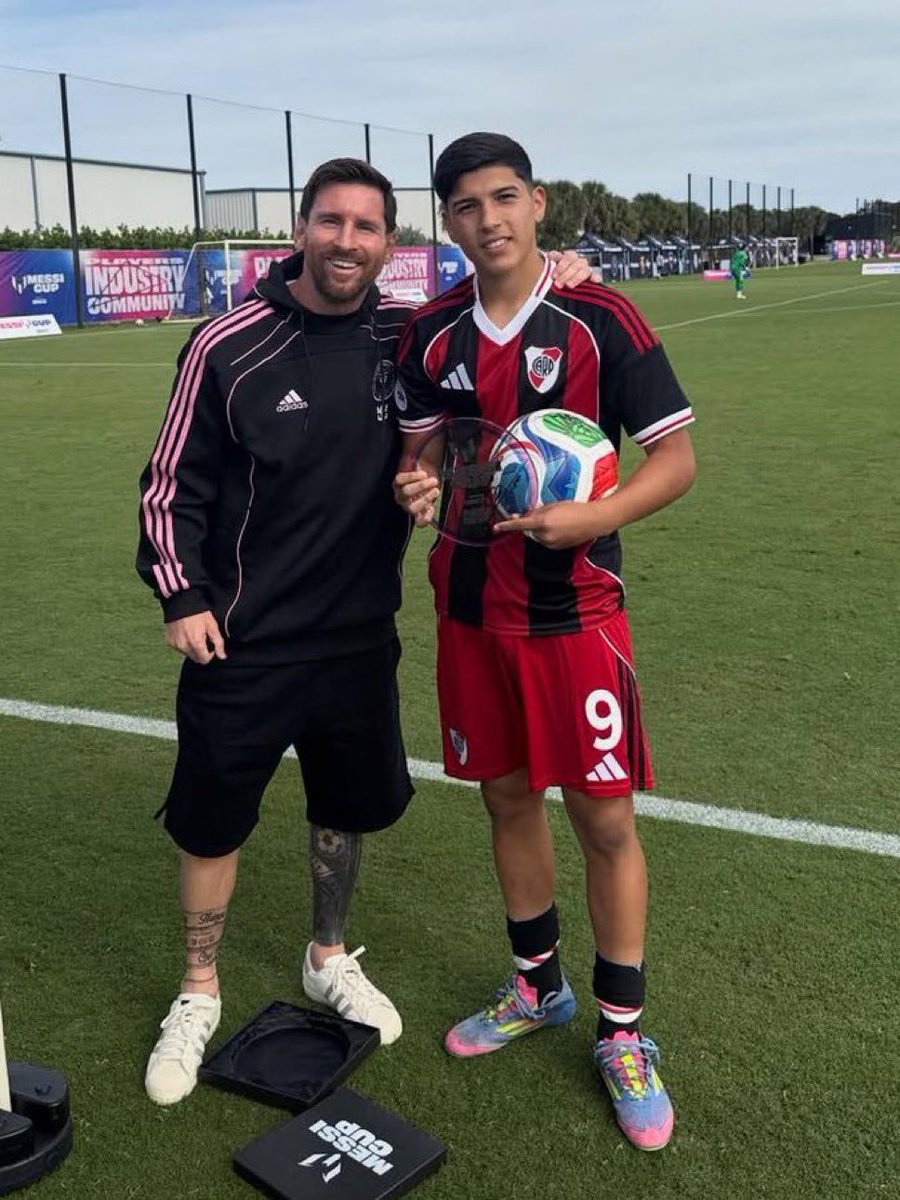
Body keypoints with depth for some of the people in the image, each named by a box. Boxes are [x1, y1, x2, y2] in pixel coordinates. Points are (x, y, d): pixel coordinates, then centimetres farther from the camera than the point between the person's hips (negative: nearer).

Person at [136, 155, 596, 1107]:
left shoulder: (406, 338, -3)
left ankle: (328, 960, 44)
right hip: (241, 645, -3)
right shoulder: (229, 345, -11)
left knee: (350, 809, 18)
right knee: (212, 823, 9)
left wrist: (549, 278, -5)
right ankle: (198, 996, 32)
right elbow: (174, 482, -4)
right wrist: (180, 594, -9)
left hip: (360, 639, 4)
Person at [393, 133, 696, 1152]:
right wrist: (416, 484, -9)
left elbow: (675, 457, -8)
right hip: (470, 611, 4)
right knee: (507, 798, 15)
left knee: (604, 817, 1)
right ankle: (537, 989, 37)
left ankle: (621, 1033, 21)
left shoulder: (600, 321, -9)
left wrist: (589, 519, -24)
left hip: (574, 611, -4)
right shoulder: (430, 334, 4)